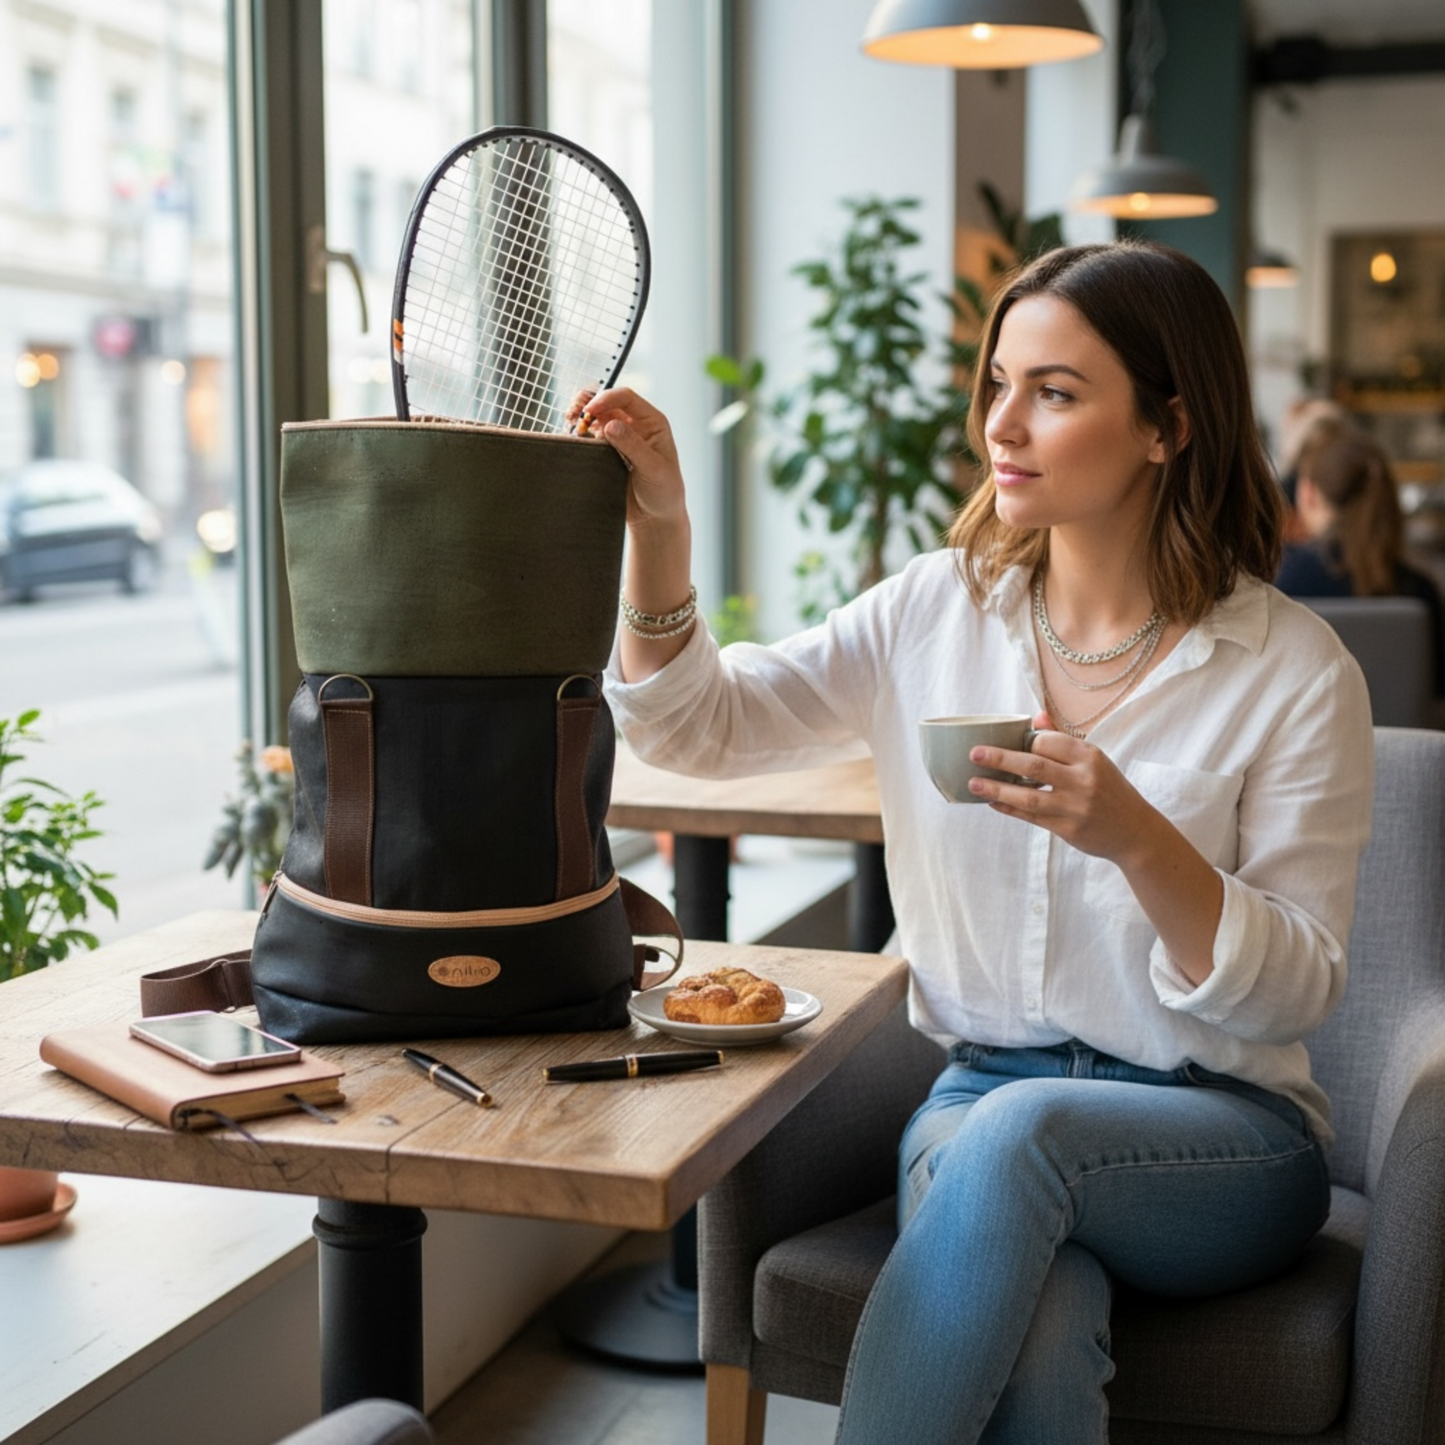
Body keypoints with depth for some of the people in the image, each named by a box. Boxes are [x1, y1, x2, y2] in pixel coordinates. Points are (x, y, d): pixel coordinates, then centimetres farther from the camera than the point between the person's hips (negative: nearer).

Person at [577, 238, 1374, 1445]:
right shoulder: (935, 612, 4)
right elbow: (701, 724, 1)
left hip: (1223, 1137, -1)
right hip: (981, 1099, 2)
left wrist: (1137, 839, -26)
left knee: (1021, 1127, -36)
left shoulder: (1295, 670, -6)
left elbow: (1299, 990, -8)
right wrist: (660, 525, -15)